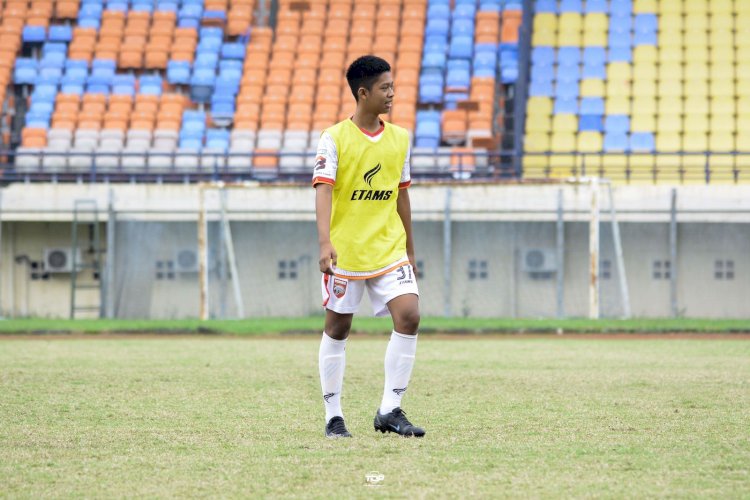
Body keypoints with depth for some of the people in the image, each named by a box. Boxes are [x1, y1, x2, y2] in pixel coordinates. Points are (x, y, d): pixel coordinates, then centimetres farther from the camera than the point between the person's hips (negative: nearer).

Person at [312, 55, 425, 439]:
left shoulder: (399, 138, 8)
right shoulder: (334, 138, -8)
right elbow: (323, 190, -16)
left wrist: (409, 250, 20)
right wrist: (325, 241, -29)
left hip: (389, 250, 4)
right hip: (345, 251, -4)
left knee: (409, 316, -13)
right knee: (338, 328, 5)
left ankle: (389, 411, -7)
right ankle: (333, 417, 16)